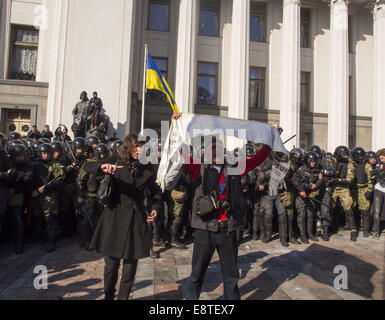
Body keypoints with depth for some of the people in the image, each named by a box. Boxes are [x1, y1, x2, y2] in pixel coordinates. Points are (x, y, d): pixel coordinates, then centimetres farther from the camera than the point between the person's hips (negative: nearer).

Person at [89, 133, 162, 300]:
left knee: (131, 264, 7)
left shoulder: (147, 168, 4)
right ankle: (108, 296, 32)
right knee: (111, 264, 8)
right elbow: (89, 167, -8)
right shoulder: (116, 164, -1)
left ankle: (123, 297, 27)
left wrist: (155, 208, -1)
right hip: (114, 218, -1)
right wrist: (102, 167, -30)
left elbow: (155, 191, 15)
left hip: (137, 219, 1)